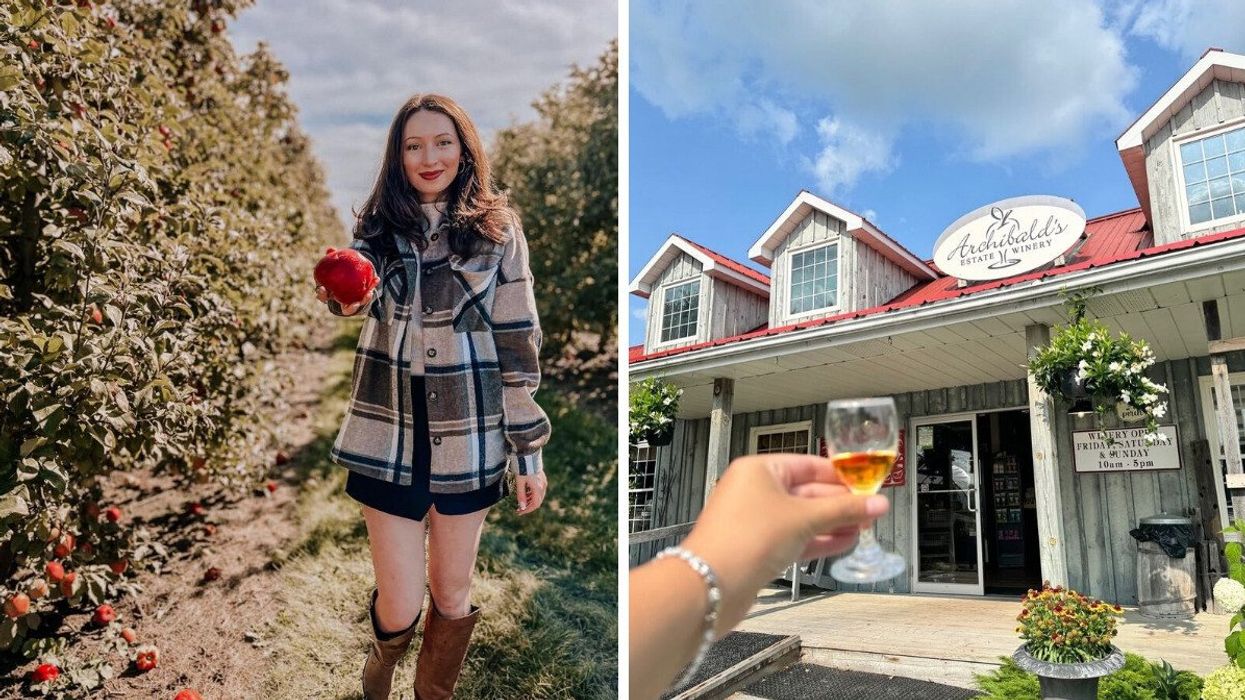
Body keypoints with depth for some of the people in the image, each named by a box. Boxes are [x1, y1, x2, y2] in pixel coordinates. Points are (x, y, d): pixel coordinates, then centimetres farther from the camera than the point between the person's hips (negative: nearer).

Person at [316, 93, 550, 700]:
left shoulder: (497, 231, -2)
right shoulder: (379, 227, 3)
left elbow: (518, 343, -3)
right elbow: (361, 290, -16)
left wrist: (528, 452, -3)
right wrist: (347, 296, -41)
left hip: (469, 440, -1)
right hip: (389, 438, 1)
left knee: (453, 597, 13)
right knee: (400, 607, 8)